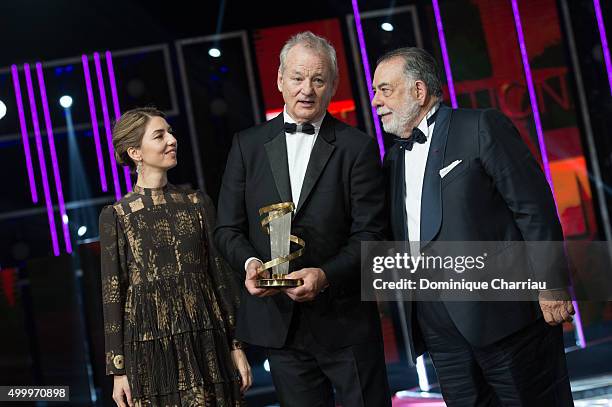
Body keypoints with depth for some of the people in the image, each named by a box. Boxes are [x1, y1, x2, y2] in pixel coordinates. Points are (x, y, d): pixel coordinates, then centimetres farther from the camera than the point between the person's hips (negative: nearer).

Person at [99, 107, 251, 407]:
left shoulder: (197, 203, 7)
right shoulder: (116, 216, -1)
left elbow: (221, 276, 7)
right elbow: (113, 293, -1)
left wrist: (236, 345, 4)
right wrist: (117, 370, -3)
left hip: (206, 343, 2)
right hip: (150, 348, -2)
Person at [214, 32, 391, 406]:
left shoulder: (357, 147, -1)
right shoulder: (248, 145, 6)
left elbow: (370, 232, -7)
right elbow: (228, 228, 6)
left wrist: (327, 275, -23)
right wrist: (250, 262, -14)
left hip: (344, 321, -2)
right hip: (278, 320, 2)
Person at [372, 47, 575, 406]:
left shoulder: (482, 127, -3)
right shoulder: (395, 157, 18)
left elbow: (534, 208, -8)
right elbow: (393, 236, 18)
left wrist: (551, 284, -13)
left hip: (502, 311, -6)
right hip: (437, 322, 6)